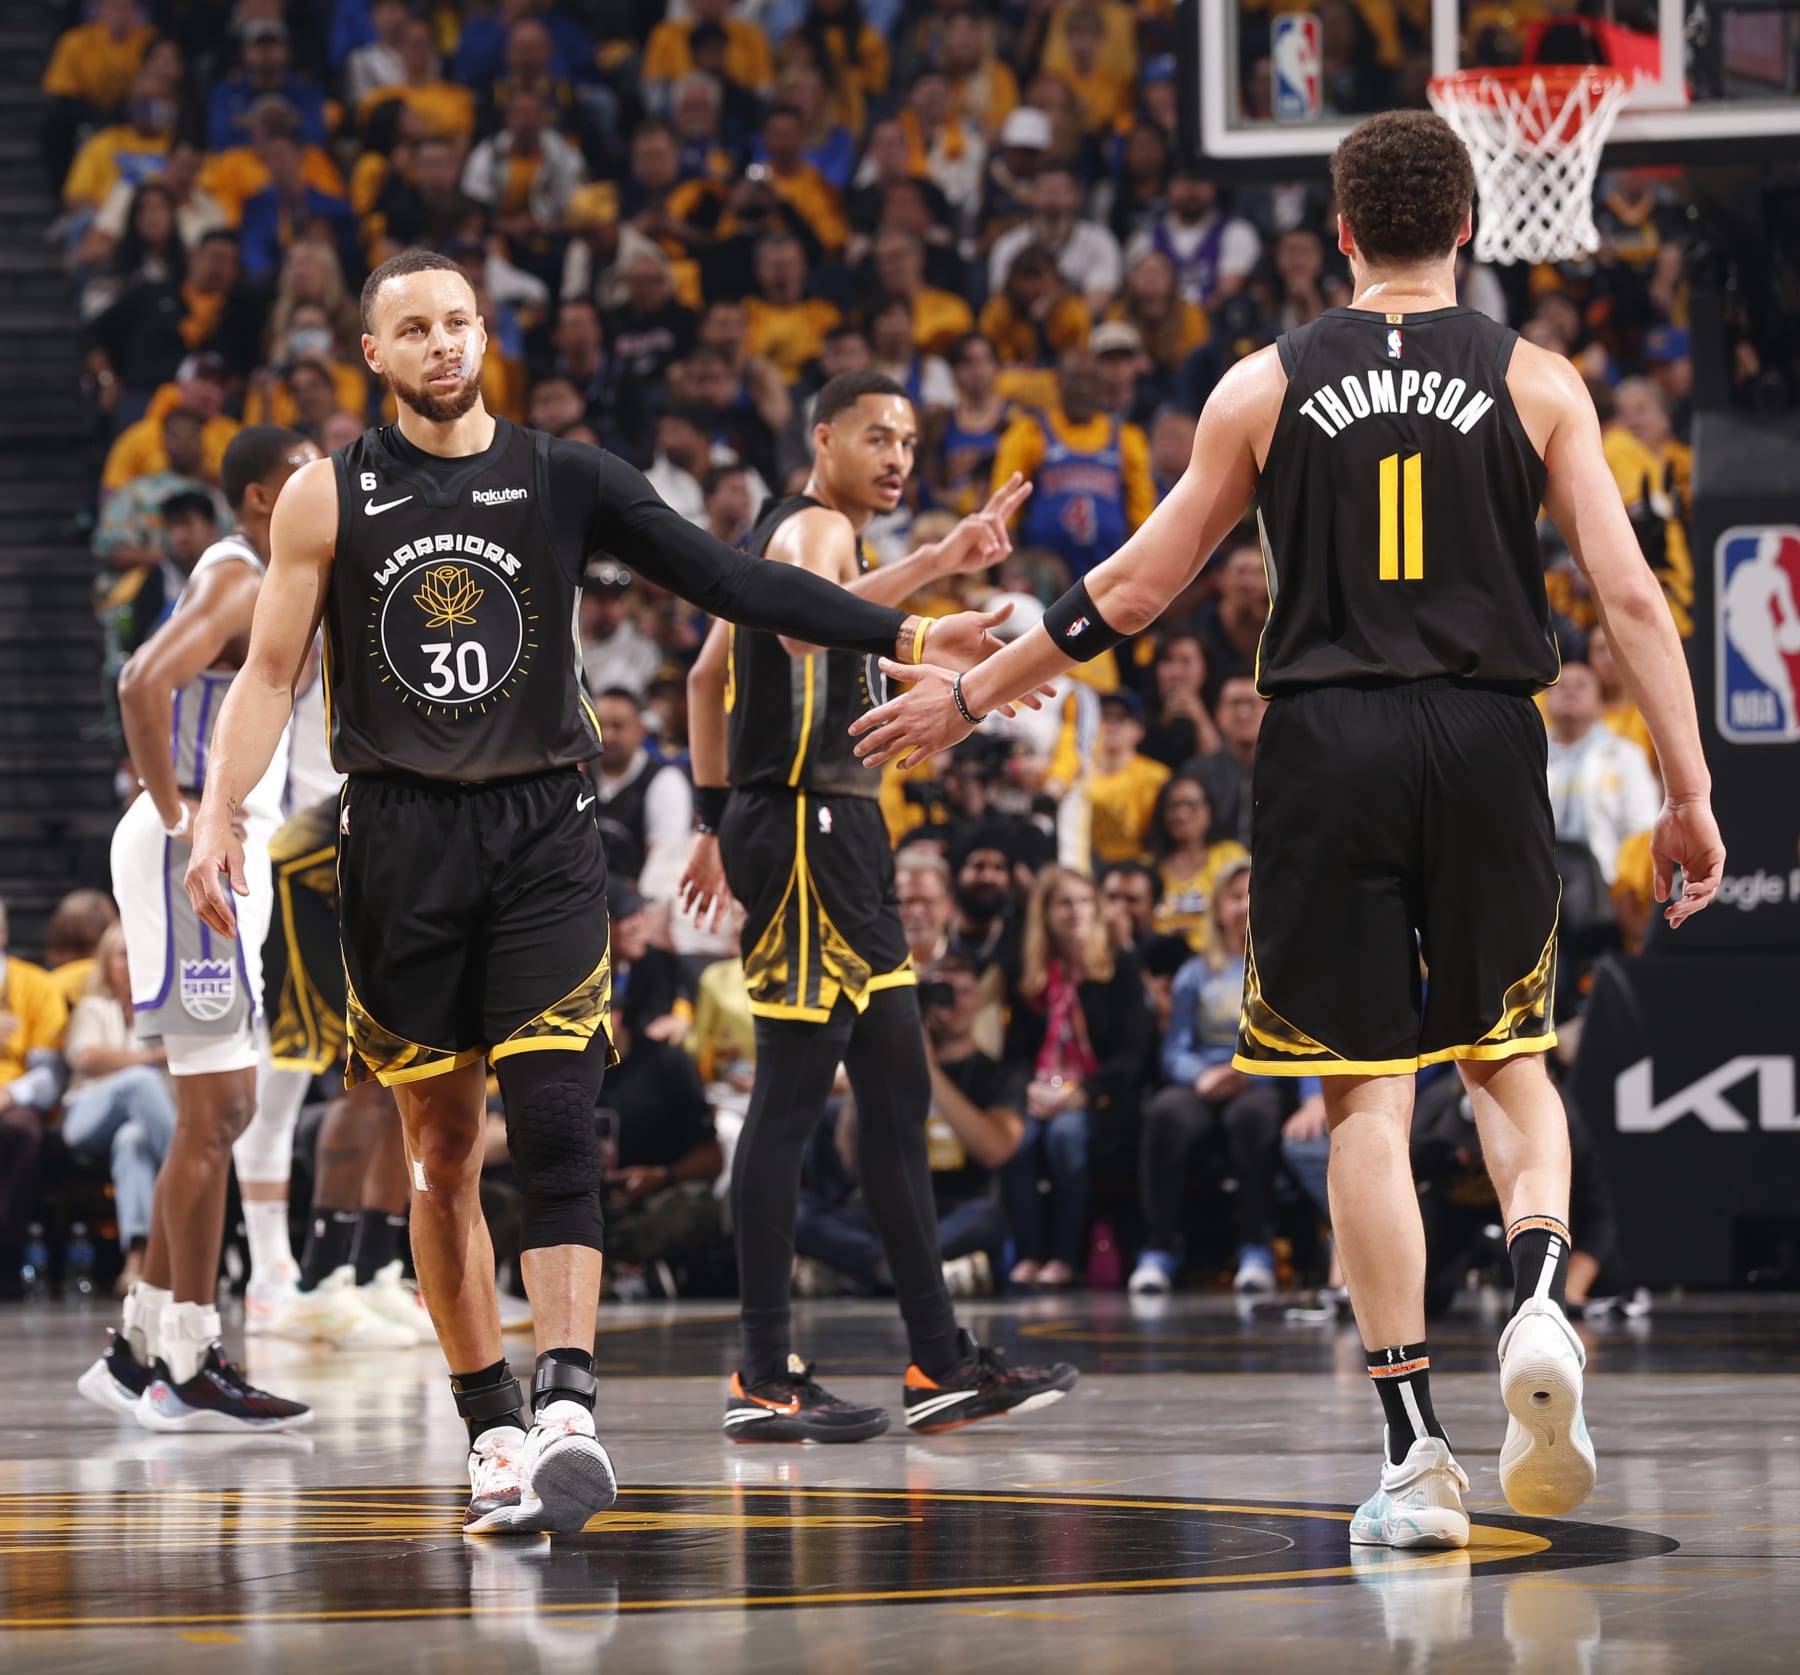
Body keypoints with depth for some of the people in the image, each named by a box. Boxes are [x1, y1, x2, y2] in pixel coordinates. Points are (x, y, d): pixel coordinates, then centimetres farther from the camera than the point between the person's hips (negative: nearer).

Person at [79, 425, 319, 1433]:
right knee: (215, 1112, -9)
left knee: (225, 1111, 13)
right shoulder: (239, 584, -14)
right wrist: (177, 814, -22)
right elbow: (142, 687, -29)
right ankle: (190, 1369, -6)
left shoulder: (269, 584, 17)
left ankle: (140, 1351, 16)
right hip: (195, 855, -10)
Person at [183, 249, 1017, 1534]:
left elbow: (727, 581, 2)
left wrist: (902, 633, -6)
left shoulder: (561, 479, 4)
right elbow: (270, 673, 4)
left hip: (542, 832, -1)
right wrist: (219, 816, -11)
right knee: (441, 1149, 5)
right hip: (401, 838, 1)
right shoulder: (331, 497, 3)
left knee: (553, 1117, -17)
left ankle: (567, 1401, -27)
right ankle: (495, 1426, 14)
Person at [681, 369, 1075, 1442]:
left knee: (898, 1093, 11)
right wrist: (931, 565, -42)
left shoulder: (788, 533, 22)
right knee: (792, 1096, -10)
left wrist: (718, 823, 32)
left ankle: (943, 1365, 13)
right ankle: (765, 1381, -9)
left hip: (837, 831, 11)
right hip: (807, 822, -11)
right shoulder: (819, 528, -9)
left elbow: (707, 680, 30)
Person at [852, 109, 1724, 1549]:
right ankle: (1541, 1297, -13)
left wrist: (974, 694, 20)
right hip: (1486, 737, 0)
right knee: (1509, 1058, 17)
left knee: (1367, 1096, 3)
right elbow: (1631, 595, -2)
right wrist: (1690, 795, 2)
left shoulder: (1267, 386, 6)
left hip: (1327, 742, 0)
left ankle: (1415, 1450, -2)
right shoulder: (1536, 382, 5)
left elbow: (1136, 587, 9)